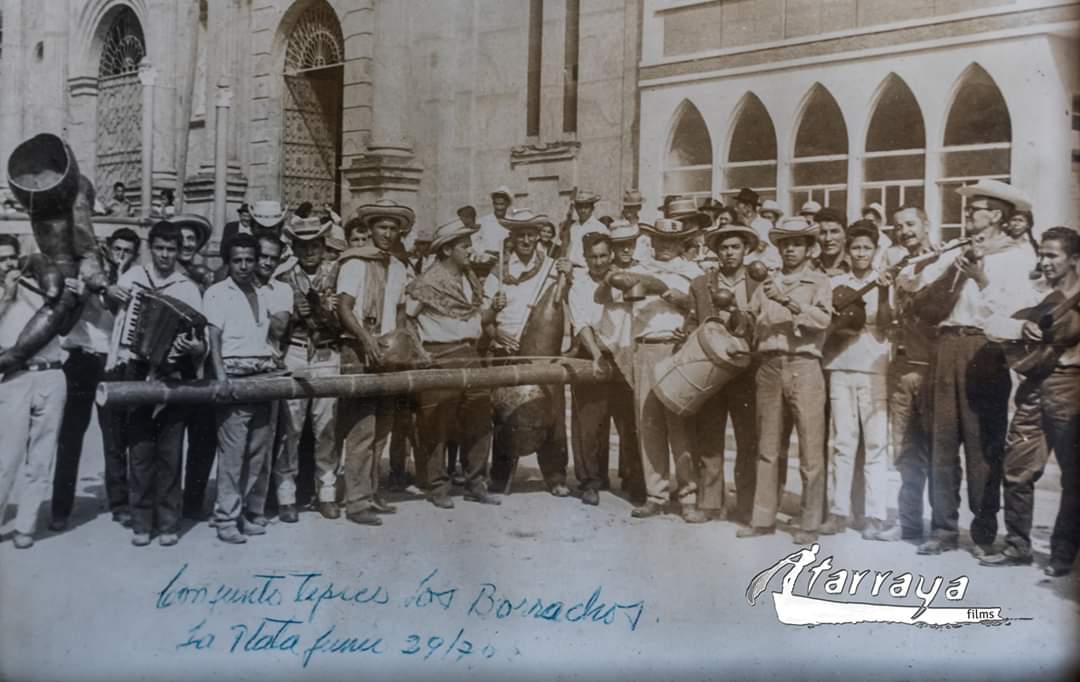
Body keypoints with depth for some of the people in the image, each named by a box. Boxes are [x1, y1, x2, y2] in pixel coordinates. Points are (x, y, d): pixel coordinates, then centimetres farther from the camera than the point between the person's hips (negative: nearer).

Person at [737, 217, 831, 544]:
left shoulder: (819, 282, 6)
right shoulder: (768, 284, 17)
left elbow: (823, 319, -11)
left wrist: (789, 300, -19)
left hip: (804, 365, -4)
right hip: (770, 366, 4)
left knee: (811, 449, -4)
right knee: (768, 447, 8)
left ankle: (810, 523, 2)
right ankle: (763, 518, 14)